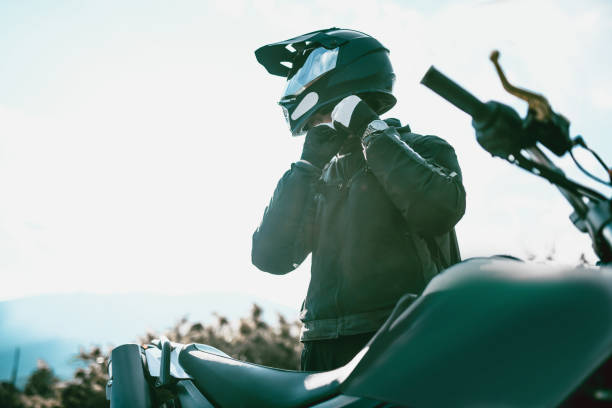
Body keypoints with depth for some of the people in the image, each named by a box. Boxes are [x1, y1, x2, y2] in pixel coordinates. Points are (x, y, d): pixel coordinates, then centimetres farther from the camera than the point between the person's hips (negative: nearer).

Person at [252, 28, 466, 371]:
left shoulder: (423, 150, 7)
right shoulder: (325, 176, 21)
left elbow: (441, 209, -18)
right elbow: (270, 258, 10)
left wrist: (374, 134, -7)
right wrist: (307, 165, 5)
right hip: (325, 350, 5)